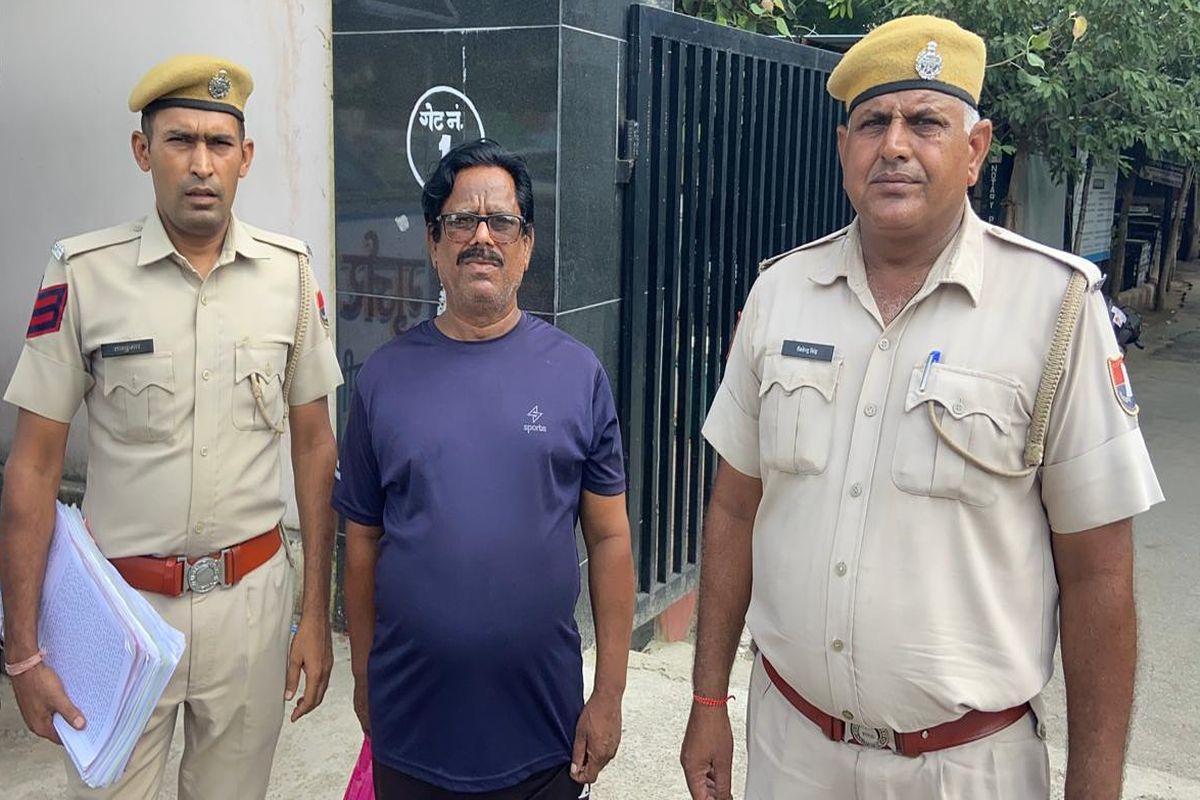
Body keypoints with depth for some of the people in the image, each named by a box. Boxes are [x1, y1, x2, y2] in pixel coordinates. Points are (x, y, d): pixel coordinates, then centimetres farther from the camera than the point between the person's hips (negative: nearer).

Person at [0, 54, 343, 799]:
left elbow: (315, 446, 2)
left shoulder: (290, 271, -4)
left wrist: (316, 616, 2)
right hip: (121, 599, -1)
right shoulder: (83, 272, -9)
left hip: (252, 595, 2)